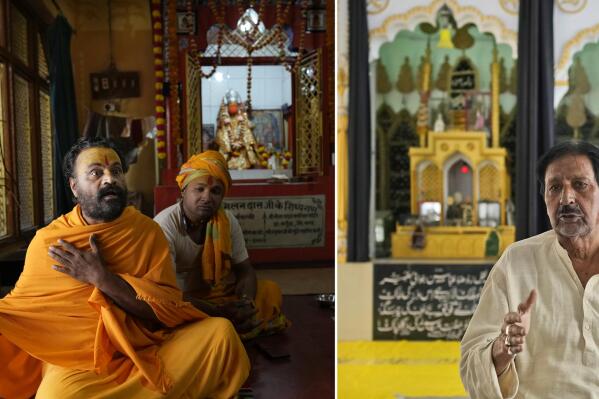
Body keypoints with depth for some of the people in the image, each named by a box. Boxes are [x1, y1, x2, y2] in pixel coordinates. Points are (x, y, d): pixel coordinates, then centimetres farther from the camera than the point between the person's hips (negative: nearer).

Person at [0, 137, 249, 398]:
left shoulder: (147, 231, 1)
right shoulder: (46, 241, 1)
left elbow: (168, 310, -7)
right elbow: (22, 307, 7)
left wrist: (101, 277, -16)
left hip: (145, 349, 2)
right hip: (76, 359, -1)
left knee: (220, 332, -19)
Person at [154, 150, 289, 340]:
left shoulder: (227, 221, -6)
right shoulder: (164, 226, -24)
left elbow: (244, 270, 2)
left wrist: (246, 301, -21)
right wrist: (217, 311, -31)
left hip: (215, 292, 5)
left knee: (270, 290, -5)